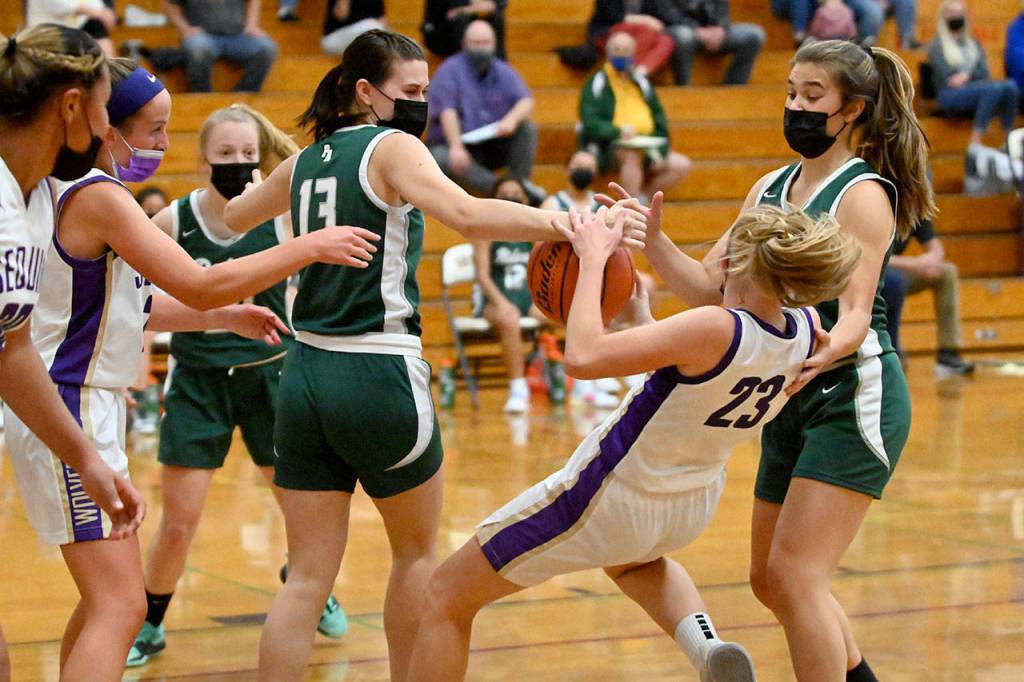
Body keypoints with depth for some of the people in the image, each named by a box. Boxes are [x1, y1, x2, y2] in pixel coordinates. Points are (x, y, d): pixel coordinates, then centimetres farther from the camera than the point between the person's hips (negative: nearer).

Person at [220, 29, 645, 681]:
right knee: (417, 551, 17)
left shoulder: (304, 163, 12)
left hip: (306, 376, 6)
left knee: (308, 575, 5)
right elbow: (467, 215, -26)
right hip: (381, 380, -6)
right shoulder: (391, 148, -7)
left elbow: (231, 218, 32)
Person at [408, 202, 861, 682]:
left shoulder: (716, 330, -34)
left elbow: (582, 356, -36)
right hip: (694, 508, 7)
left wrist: (593, 258, -26)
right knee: (635, 559, 44)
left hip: (612, 495, -7)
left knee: (447, 596, 9)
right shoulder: (806, 327, -13)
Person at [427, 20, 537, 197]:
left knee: (527, 128, -17)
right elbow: (447, 112, -20)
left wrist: (512, 119, -33)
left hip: (493, 147, 4)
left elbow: (526, 101, -9)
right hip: (459, 146, -4)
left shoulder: (503, 72, 6)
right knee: (441, 158, -36)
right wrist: (456, 147, -35)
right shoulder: (450, 70, -7)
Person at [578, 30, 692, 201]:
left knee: (682, 165, -10)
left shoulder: (641, 83, 19)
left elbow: (659, 119, 16)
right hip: (609, 147, -6)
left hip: (645, 147, 6)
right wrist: (618, 131, -26)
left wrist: (659, 151, -1)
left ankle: (639, 196, -14)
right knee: (633, 154, -38)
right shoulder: (598, 83, 2)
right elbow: (590, 123, -9)